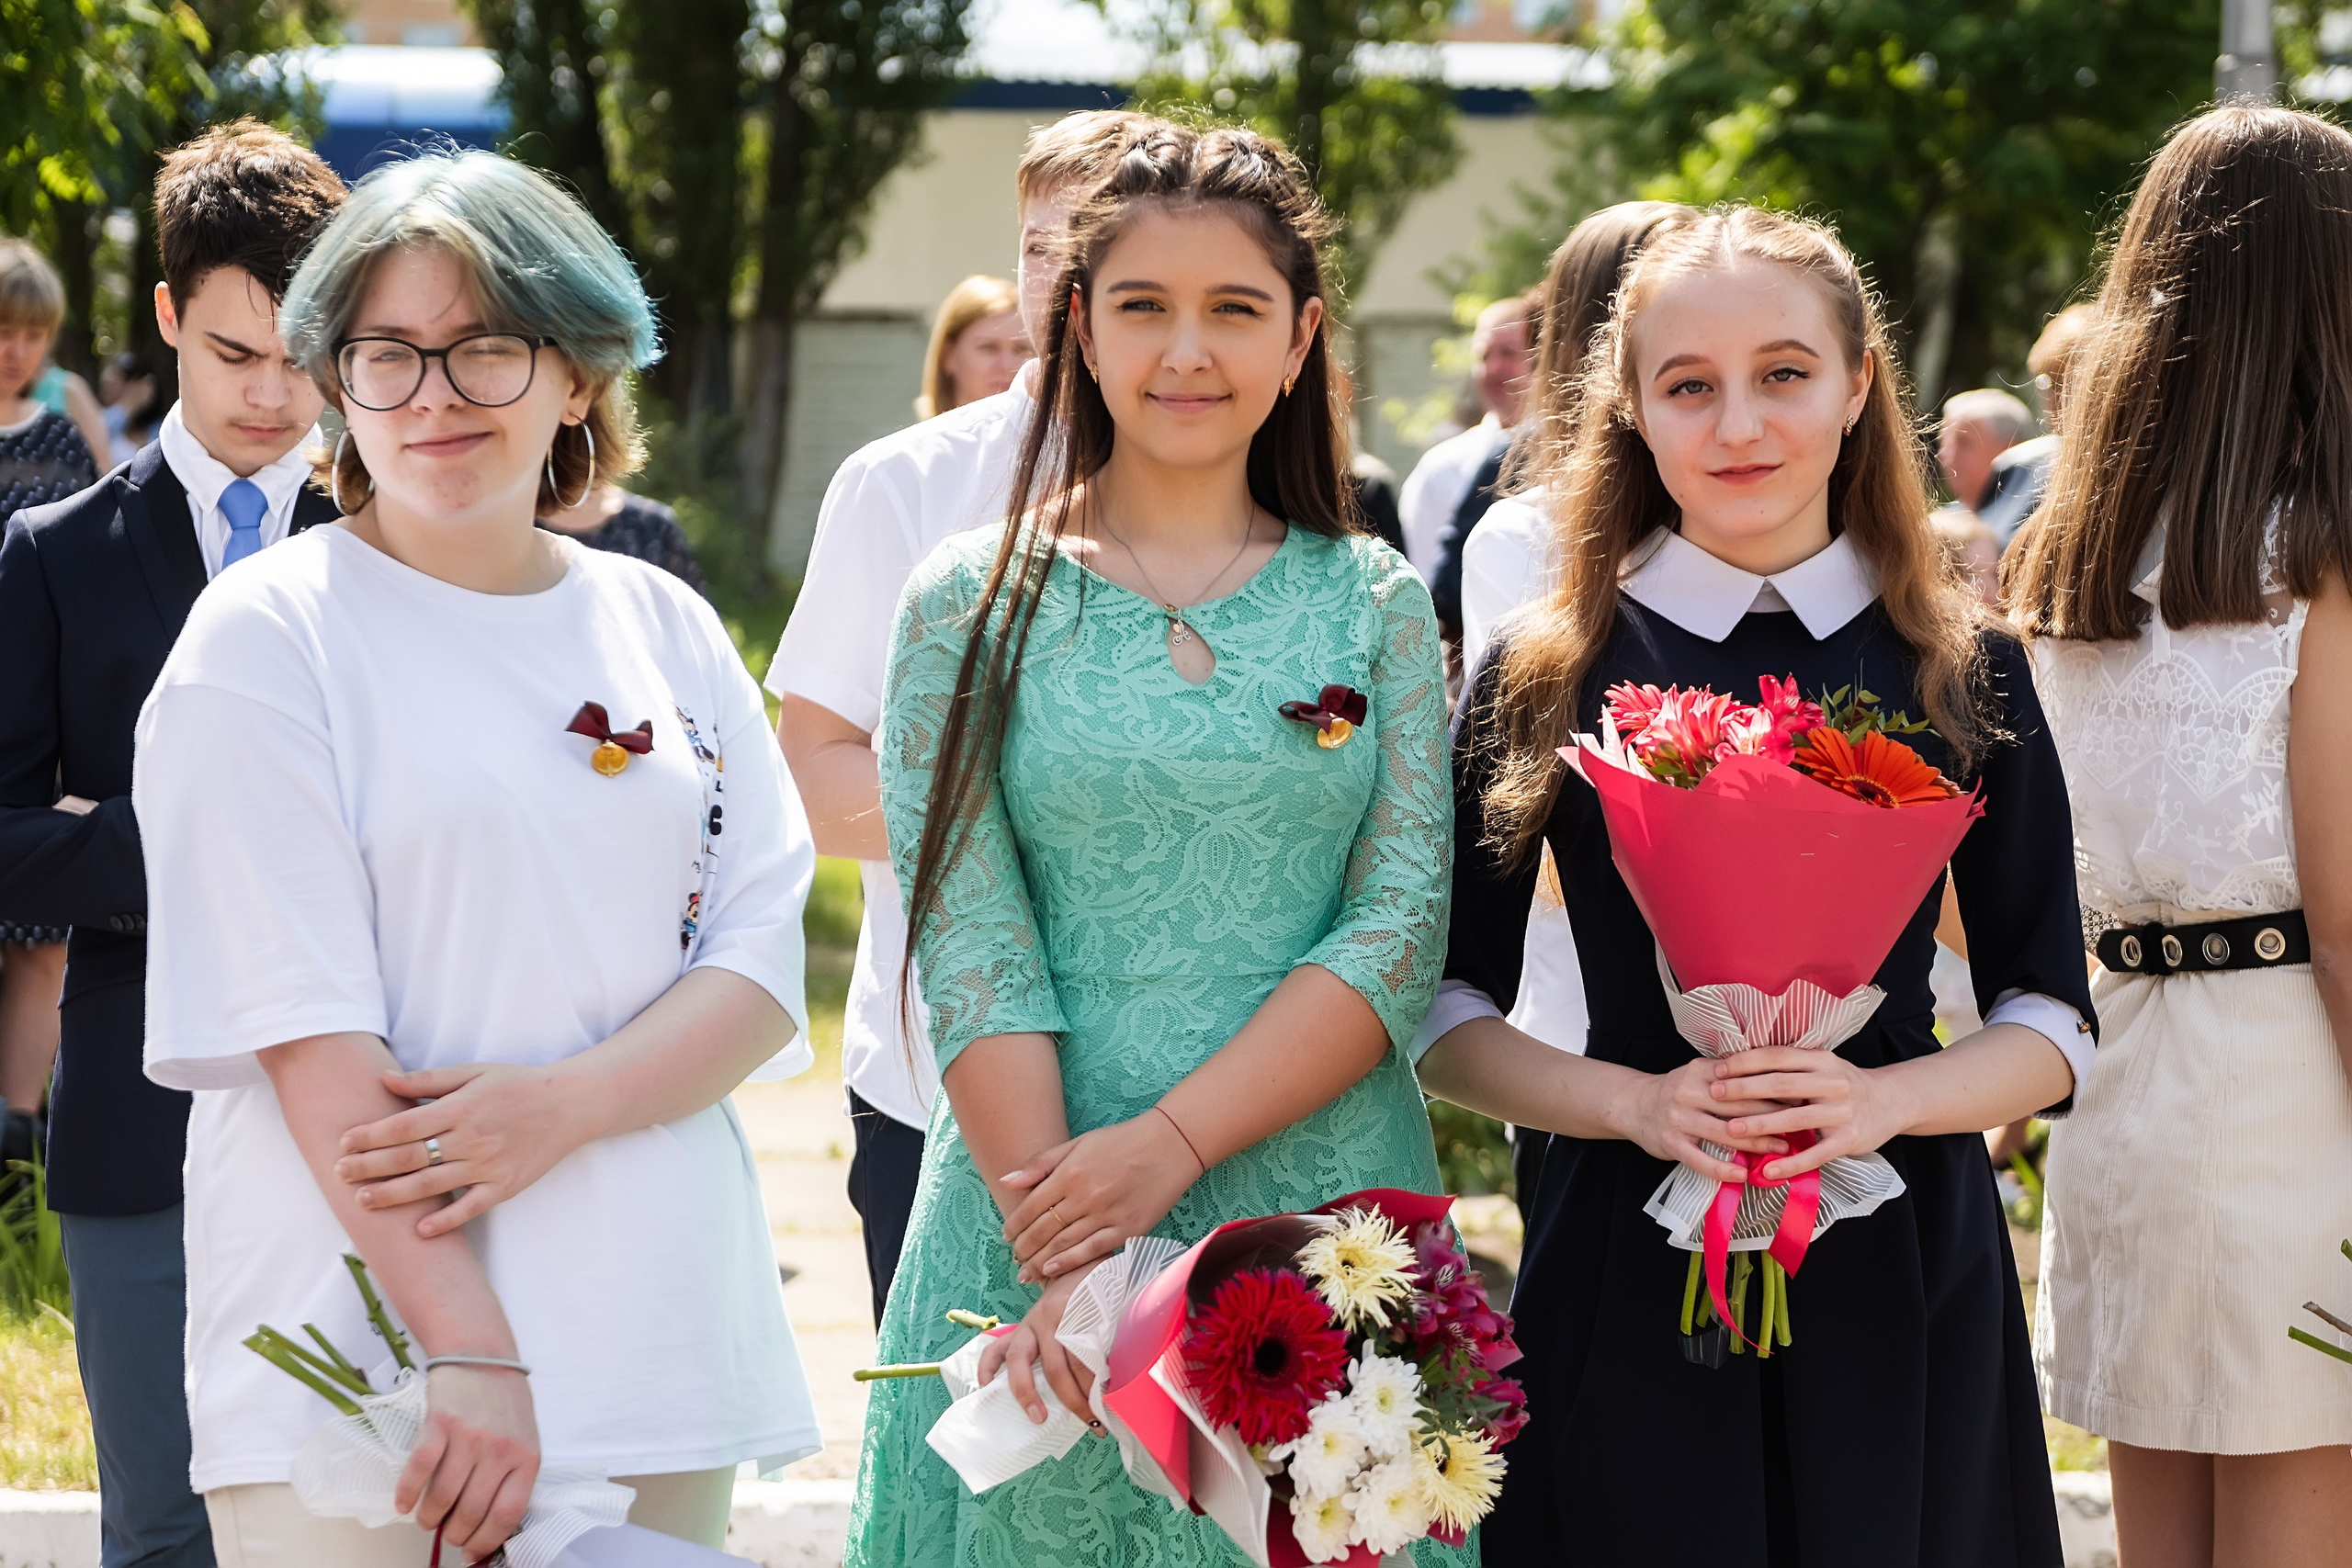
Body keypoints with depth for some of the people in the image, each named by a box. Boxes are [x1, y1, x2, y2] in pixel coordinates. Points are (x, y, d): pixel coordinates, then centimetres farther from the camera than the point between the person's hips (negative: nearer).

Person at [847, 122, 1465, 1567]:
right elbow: (968, 952, -6)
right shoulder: (975, 605, 2)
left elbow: (1401, 929, -4)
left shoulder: (1376, 604, 5)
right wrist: (1066, 1266, -17)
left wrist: (1169, 1143, -17)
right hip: (1037, 1200, -1)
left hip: (1322, 1215, 1)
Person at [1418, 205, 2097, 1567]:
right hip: (1632, 1268, -1)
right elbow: (1447, 1019, 2)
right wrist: (1635, 1100, -15)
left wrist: (1885, 1099, -14)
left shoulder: (1963, 672, 4)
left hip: (1899, 1264, 1)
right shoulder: (1548, 676, 1)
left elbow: (2050, 1021, 5)